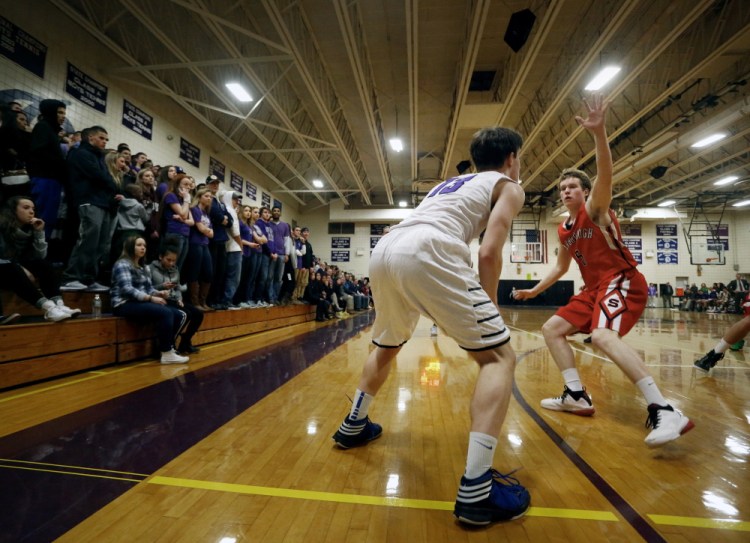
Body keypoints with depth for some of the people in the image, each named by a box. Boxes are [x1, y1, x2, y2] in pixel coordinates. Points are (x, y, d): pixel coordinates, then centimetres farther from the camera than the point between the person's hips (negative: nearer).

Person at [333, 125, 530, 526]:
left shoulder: (451, 184, 37)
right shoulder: (508, 186, 18)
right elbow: (488, 252, 1)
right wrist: (489, 309, 12)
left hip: (383, 251, 8)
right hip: (425, 252, -7)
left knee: (386, 347, 30)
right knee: (498, 357, 4)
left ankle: (354, 426, 42)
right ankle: (476, 488, -1)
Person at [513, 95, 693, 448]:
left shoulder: (596, 209, -4)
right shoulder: (564, 230, 16)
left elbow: (605, 175, -26)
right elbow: (561, 267, 26)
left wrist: (599, 133, -39)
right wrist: (534, 290, 26)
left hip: (623, 282, -9)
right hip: (594, 289, 9)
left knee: (602, 335, -33)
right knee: (551, 329, 5)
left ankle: (664, 412, -28)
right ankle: (577, 396, 6)